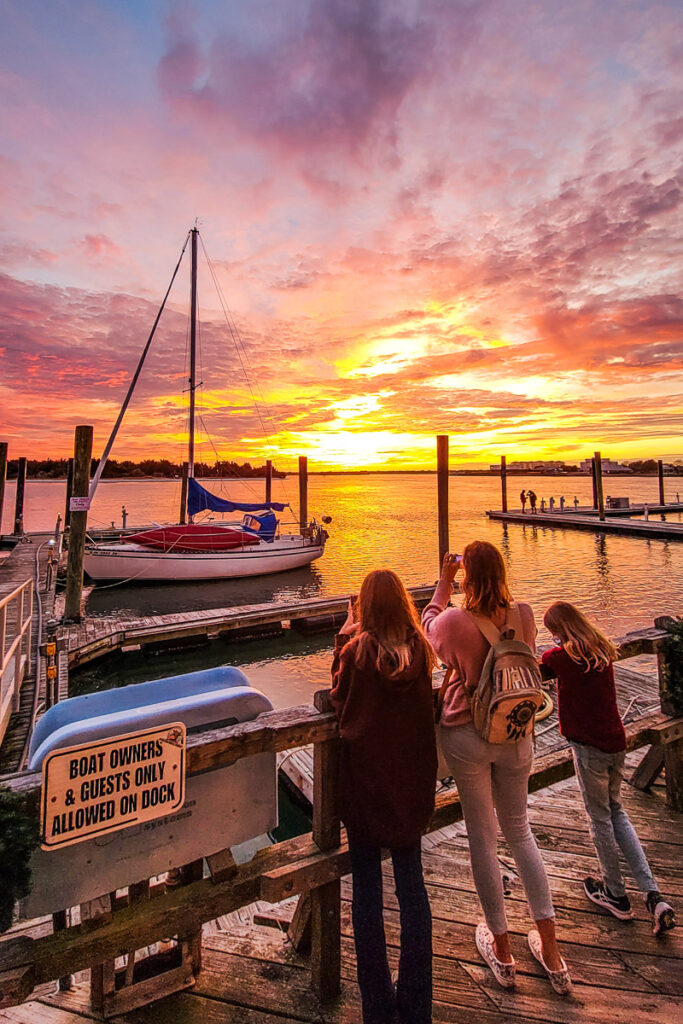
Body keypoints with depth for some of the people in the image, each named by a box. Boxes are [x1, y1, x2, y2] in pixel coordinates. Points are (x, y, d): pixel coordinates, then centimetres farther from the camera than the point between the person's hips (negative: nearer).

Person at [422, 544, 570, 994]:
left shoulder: (455, 621, -23)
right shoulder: (524, 615, -12)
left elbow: (428, 628, 1)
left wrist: (444, 582, 3)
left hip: (467, 735, -3)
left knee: (482, 838, 17)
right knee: (519, 831, 24)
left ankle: (502, 951, 35)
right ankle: (551, 951, 34)